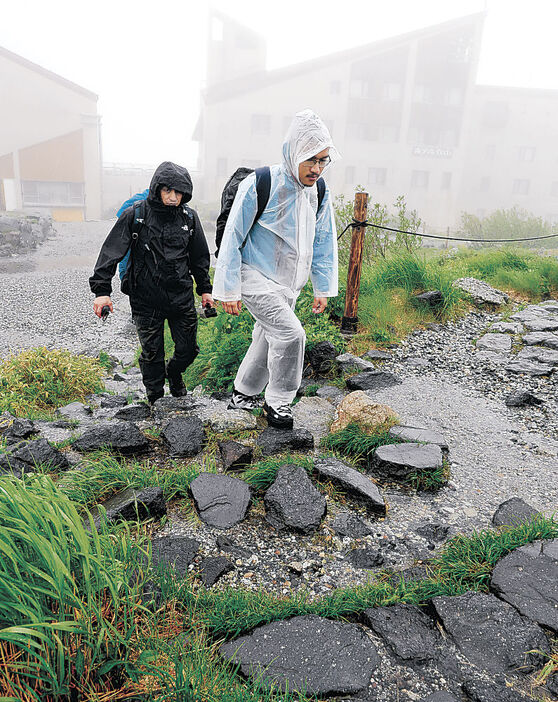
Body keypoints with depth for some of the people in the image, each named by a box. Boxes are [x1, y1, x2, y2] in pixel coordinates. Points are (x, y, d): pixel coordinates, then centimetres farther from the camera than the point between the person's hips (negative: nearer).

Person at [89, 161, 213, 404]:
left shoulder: (189, 217, 3)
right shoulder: (135, 215, -7)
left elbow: (199, 257, 15)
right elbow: (111, 251, -7)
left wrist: (205, 289, 15)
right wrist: (101, 289, -13)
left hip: (182, 298, 3)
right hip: (147, 300, -3)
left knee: (188, 349, 9)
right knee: (152, 353, 6)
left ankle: (174, 373, 43)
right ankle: (155, 398, 27)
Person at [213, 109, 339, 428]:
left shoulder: (320, 194, 1)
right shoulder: (259, 186, -18)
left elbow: (325, 243, 10)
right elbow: (233, 237, -13)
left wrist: (323, 288, 9)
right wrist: (229, 289, -13)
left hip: (288, 285, 7)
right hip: (256, 278, -7)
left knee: (268, 340, 15)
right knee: (291, 334, -19)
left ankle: (244, 394, 35)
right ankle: (278, 402, 1)